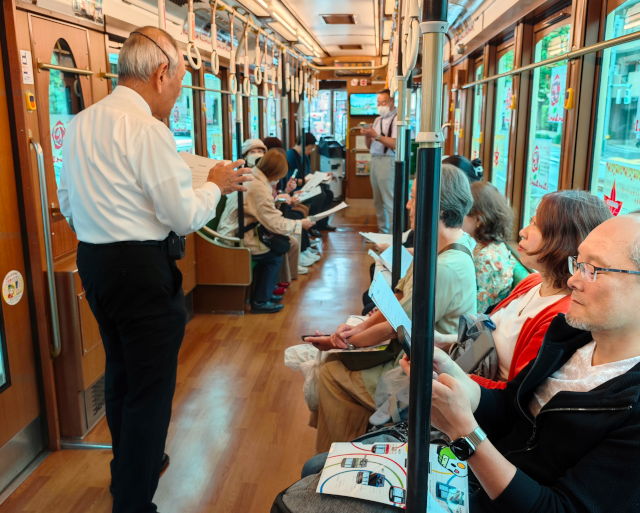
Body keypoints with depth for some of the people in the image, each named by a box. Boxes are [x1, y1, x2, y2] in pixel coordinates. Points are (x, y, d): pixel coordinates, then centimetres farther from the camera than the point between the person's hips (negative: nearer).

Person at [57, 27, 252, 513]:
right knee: (151, 387, 2)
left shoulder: (80, 123, 9)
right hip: (142, 268, -9)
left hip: (91, 259, 9)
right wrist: (216, 185, 2)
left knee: (120, 369, 23)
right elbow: (184, 217, -16)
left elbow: (68, 203, 16)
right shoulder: (147, 128, -17)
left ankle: (127, 468, 44)